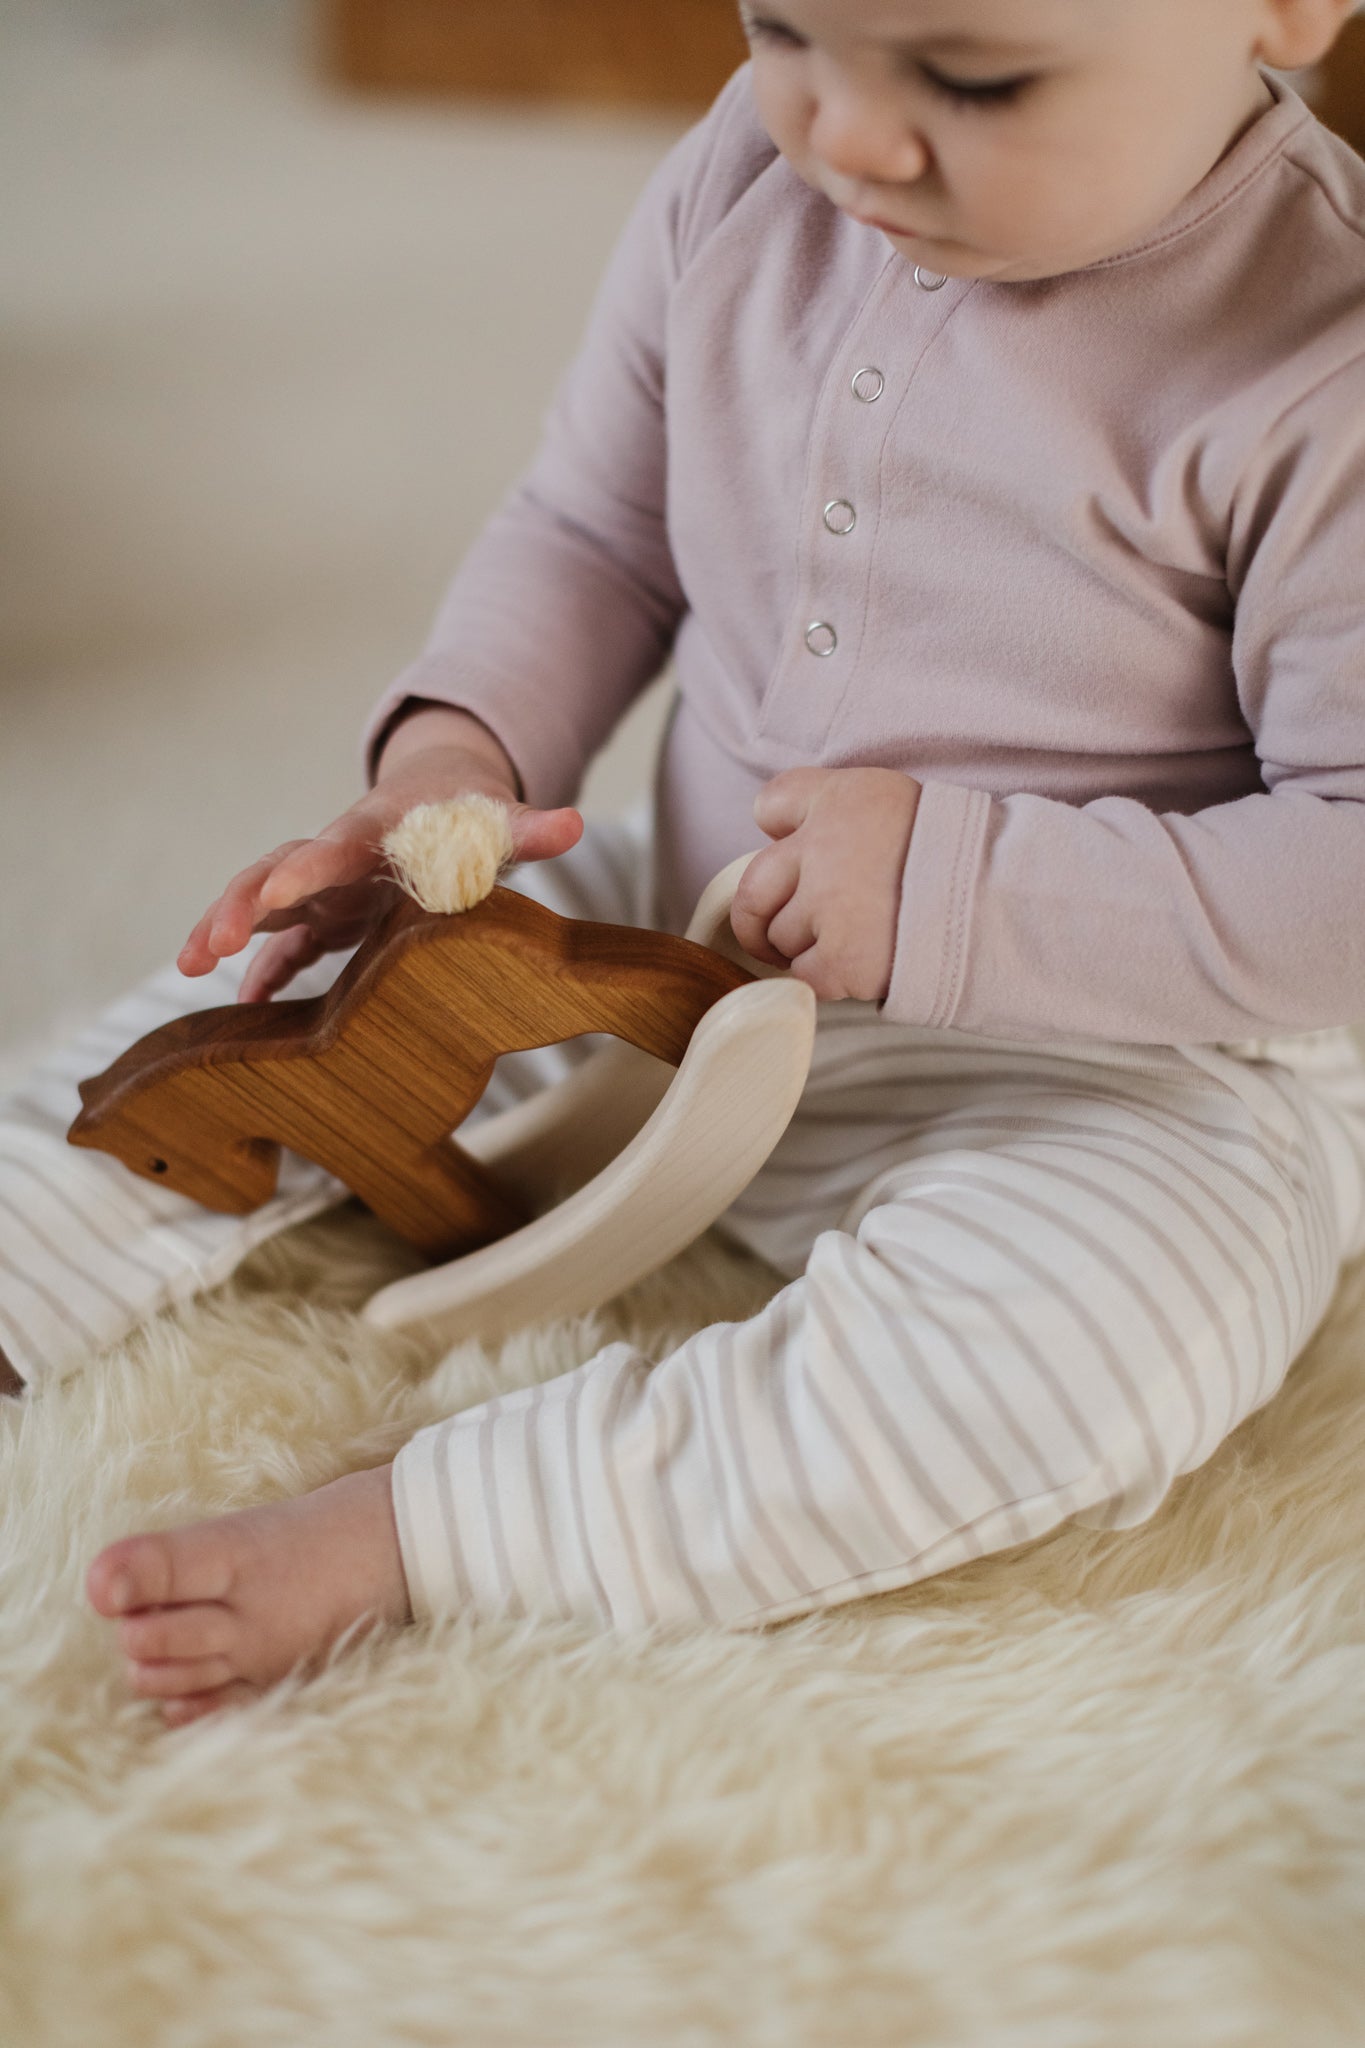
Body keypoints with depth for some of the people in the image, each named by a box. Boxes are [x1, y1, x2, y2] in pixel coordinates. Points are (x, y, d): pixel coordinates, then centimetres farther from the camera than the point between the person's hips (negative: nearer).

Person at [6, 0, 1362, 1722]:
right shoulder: (750, 171, -6)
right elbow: (592, 531, 7)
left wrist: (962, 891, -29)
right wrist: (457, 756, -11)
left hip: (1114, 1065, -5)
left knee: (1094, 1342, -35)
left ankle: (402, 1528, -30)